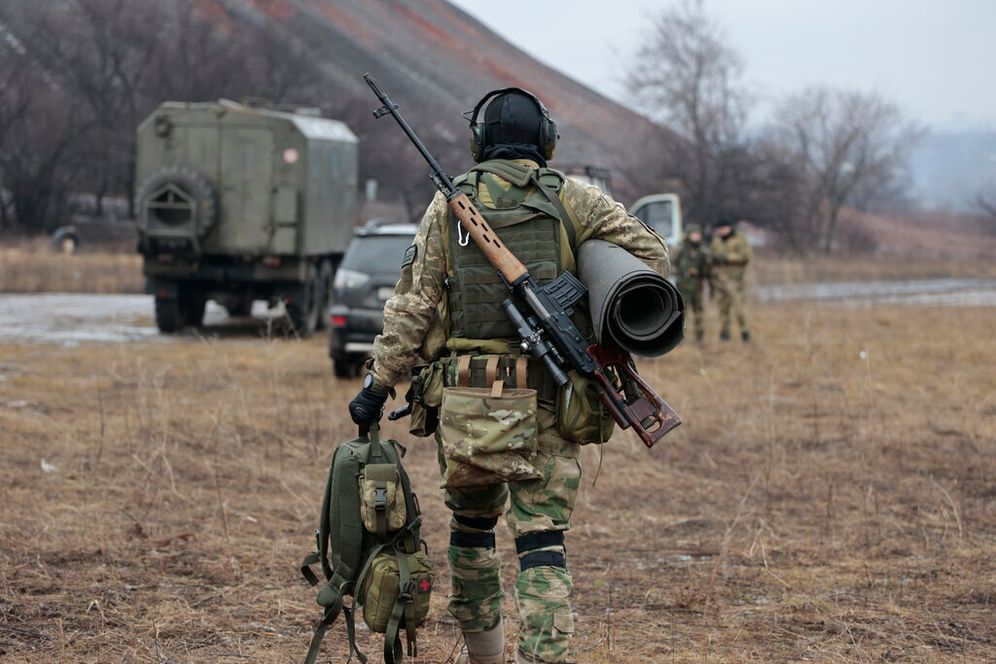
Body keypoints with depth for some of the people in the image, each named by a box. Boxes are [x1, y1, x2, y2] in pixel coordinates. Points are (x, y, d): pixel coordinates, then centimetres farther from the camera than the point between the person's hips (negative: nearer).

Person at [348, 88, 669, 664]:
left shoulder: (449, 206, 4)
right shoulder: (574, 201, 2)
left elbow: (413, 304, 1)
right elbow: (651, 254, 0)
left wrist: (379, 383, 5)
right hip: (544, 398, -1)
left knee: (473, 522, 21)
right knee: (543, 538, -3)